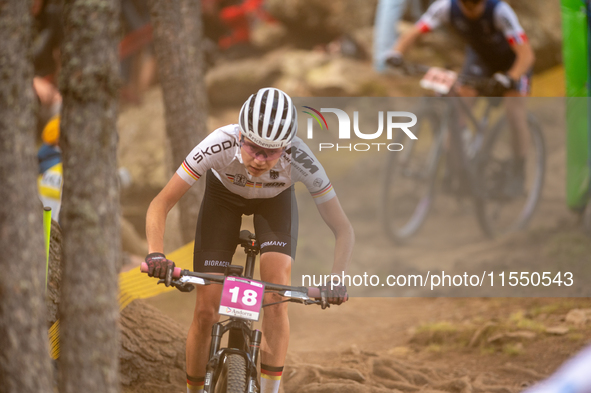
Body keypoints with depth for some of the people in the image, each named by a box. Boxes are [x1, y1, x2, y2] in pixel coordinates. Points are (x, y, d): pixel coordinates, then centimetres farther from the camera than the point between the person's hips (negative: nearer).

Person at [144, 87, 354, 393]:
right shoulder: (221, 145, -40)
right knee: (206, 312, -8)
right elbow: (159, 205, -34)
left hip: (275, 201, 0)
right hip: (224, 195, 0)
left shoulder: (300, 159, -38)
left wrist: (337, 277, -49)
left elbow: (343, 230, -32)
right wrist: (156, 255, -51)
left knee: (276, 299, -23)